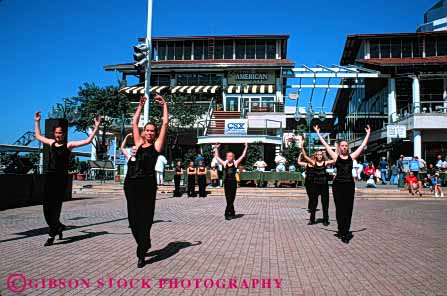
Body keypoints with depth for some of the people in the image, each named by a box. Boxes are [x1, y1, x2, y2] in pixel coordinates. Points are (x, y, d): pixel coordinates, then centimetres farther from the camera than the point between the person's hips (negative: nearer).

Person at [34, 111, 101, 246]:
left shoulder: (69, 145, 1)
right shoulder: (51, 143, 14)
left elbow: (88, 140, -4)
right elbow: (38, 136, 32)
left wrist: (96, 127, -10)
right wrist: (37, 122, 33)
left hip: (61, 178, -5)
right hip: (49, 176, 5)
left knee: (56, 205, -5)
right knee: (47, 205, 5)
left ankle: (52, 234, -2)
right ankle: (58, 226, 28)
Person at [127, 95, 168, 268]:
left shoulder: (156, 145, 6)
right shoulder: (139, 143, 16)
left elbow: (165, 124, 4)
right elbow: (134, 124, 21)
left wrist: (164, 105, 10)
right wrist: (140, 106, 23)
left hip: (148, 183, -5)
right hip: (134, 182, 5)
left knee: (145, 218, -4)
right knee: (133, 217, 8)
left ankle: (141, 254, 0)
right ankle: (144, 244, 31)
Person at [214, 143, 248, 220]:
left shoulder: (235, 163, 5)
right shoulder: (224, 163, 8)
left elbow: (242, 156, 9)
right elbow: (217, 157, 14)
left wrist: (246, 148, 9)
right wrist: (216, 148, 13)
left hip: (233, 182, -2)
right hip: (226, 182, 2)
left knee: (231, 199, -2)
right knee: (229, 199, 7)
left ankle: (227, 214, 1)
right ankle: (232, 213, 19)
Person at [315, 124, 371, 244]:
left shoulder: (352, 156, 7)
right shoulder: (336, 157, 3)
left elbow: (363, 145, 11)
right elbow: (325, 145, 4)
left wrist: (368, 134, 13)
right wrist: (318, 133, 5)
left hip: (349, 184, 2)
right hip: (338, 184, -2)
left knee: (348, 209, 2)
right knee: (339, 208, 3)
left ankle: (344, 232, 6)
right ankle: (343, 231, 12)